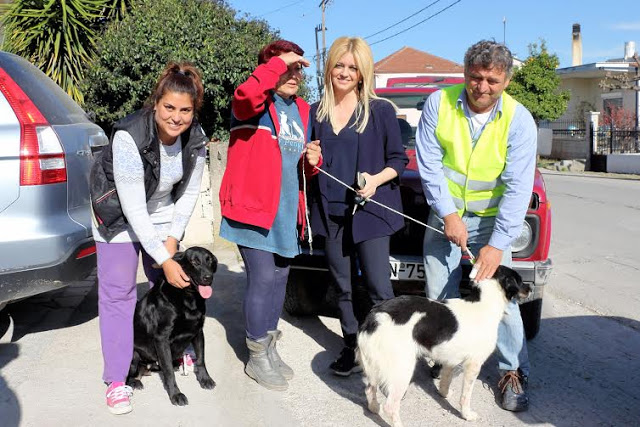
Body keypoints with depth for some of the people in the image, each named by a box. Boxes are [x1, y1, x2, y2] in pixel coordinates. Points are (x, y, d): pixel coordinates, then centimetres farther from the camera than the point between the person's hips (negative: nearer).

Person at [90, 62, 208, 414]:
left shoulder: (195, 137, -16)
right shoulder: (129, 137, -32)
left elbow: (190, 191, -3)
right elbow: (133, 207, -31)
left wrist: (172, 237, -10)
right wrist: (164, 259, -30)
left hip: (163, 213, 5)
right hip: (119, 216, -5)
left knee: (170, 285, 12)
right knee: (117, 292, -7)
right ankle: (116, 381, 1)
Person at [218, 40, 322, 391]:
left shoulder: (302, 111, 16)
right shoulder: (254, 105, -5)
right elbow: (246, 95, -33)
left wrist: (312, 160, 0)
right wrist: (280, 60, -23)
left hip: (288, 211, 7)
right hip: (254, 206, -7)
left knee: (279, 278, 13)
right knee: (262, 279, -7)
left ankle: (269, 348, 28)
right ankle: (257, 358, 8)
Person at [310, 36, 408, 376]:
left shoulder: (380, 111, -3)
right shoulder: (316, 112, 8)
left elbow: (399, 159, 1)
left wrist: (377, 179, -17)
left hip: (370, 209, -4)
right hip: (330, 211, 4)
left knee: (379, 287, -6)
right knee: (342, 286, 12)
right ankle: (351, 348, 25)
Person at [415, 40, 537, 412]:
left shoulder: (519, 120, -13)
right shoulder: (439, 104, -10)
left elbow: (518, 187, -16)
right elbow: (429, 164, -9)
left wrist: (497, 245, -22)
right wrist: (448, 214, -16)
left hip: (491, 218, -1)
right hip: (446, 214, 2)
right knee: (439, 296, 5)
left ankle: (514, 372, 10)